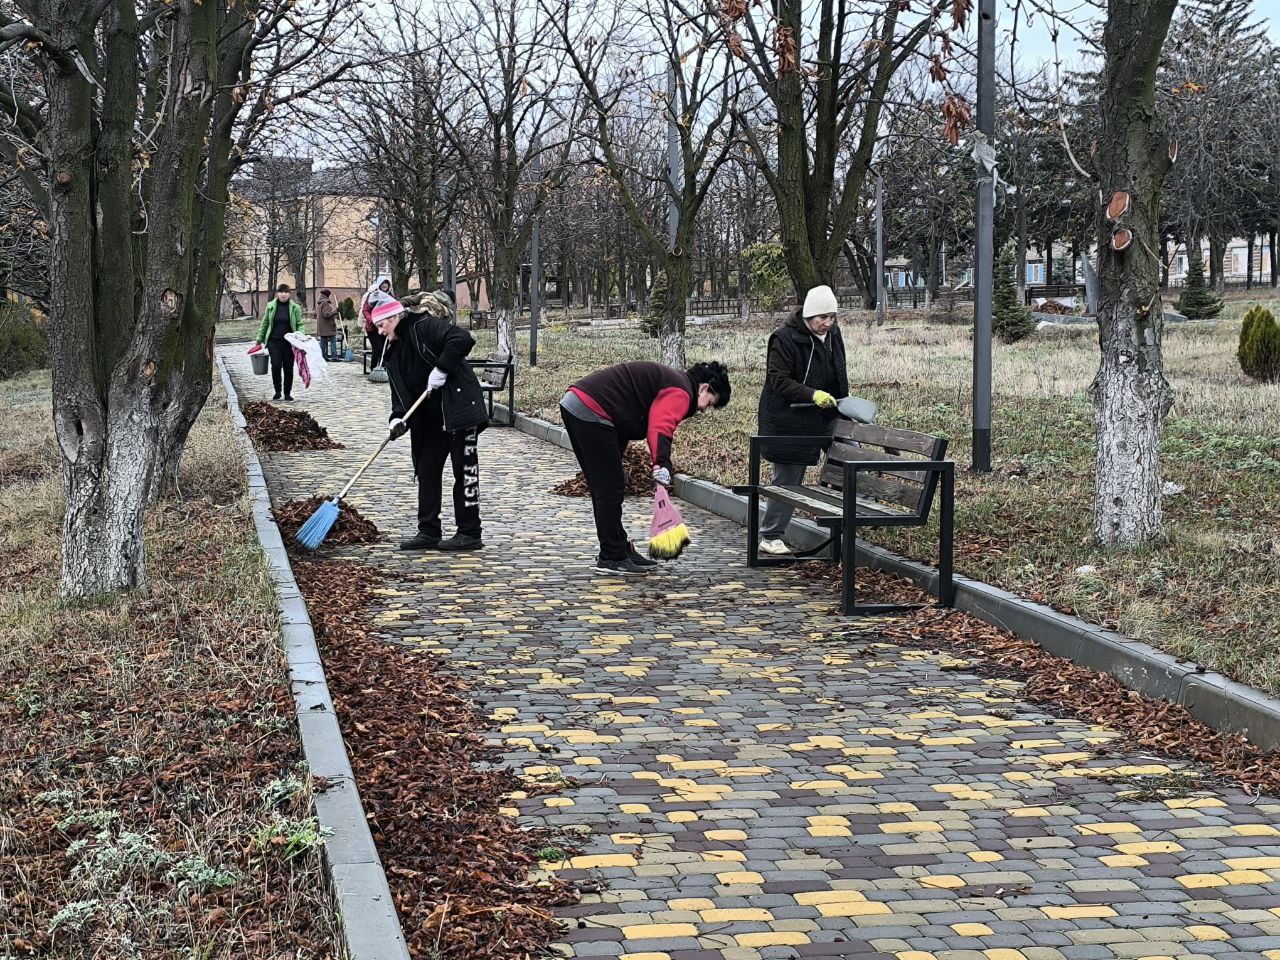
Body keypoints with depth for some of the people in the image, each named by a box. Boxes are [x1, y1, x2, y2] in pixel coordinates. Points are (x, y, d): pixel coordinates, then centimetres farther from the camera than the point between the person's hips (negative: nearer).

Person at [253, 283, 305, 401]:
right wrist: (259, 339, 12)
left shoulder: (295, 308, 1)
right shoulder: (271, 306, 5)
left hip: (289, 342, 0)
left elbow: (300, 324, 6)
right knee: (276, 366, -10)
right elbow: (264, 323, 13)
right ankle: (277, 391, 7)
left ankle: (288, 393, 16)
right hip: (274, 342, 0)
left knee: (288, 368, 4)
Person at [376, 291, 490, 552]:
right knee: (426, 471, 9)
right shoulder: (394, 351, 13)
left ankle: (470, 534, 2)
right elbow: (400, 391, 9)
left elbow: (463, 339, -28)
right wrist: (398, 418, -8)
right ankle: (428, 532, 16)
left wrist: (441, 369, -25)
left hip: (459, 409, -9)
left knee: (465, 470, -3)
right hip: (430, 417, 9)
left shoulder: (426, 326, -13)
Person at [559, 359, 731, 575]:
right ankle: (612, 558, 1)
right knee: (610, 488, -4)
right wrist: (662, 464, -39)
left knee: (605, 487, 16)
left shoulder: (668, 379, 25)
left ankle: (620, 550, 23)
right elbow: (661, 428, -26)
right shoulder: (680, 392, -7)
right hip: (590, 412, -11)